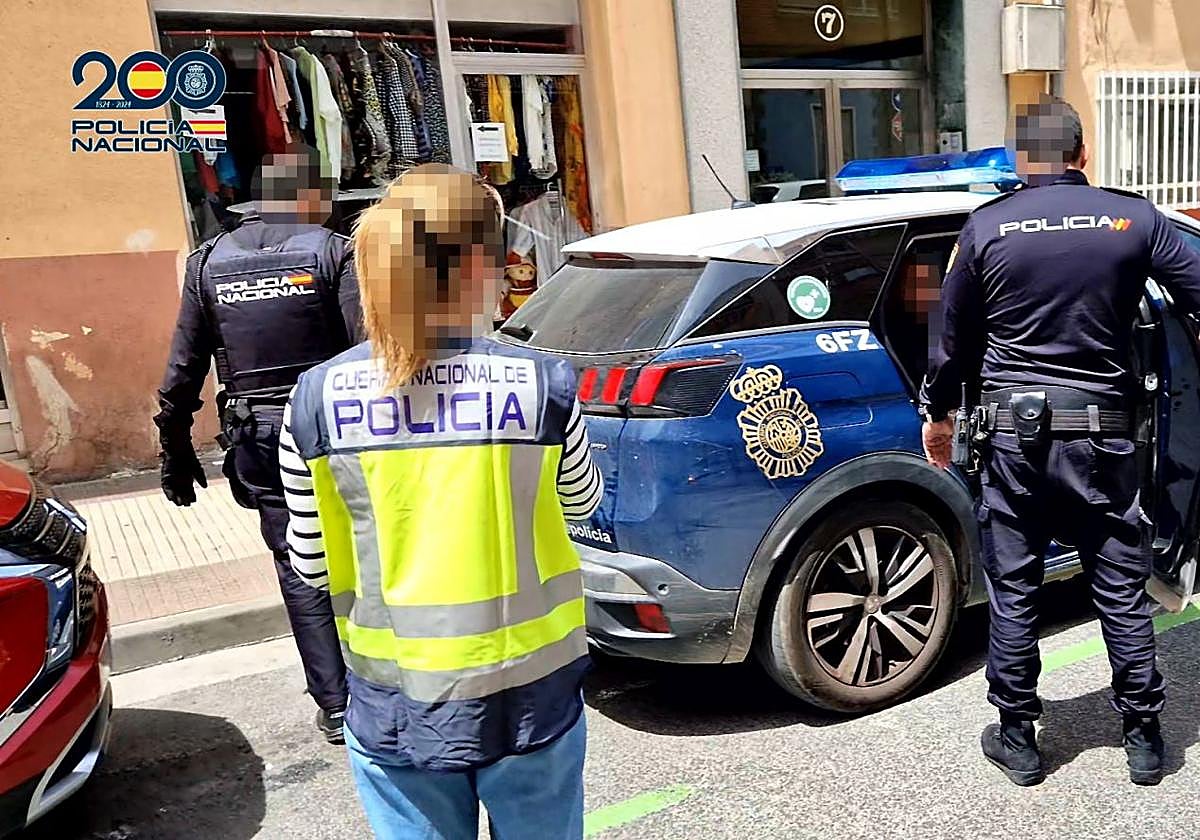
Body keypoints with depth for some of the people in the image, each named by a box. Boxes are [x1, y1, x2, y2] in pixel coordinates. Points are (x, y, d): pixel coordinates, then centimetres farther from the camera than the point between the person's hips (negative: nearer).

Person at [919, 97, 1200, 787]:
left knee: (1012, 592, 9)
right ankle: (1144, 737, 25)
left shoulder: (986, 227, -2)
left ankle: (1017, 738, 21)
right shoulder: (1135, 218, -1)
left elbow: (955, 337, 4)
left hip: (1014, 435, 0)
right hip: (1103, 436, 1)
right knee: (1123, 590, 12)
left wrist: (938, 413, 17)